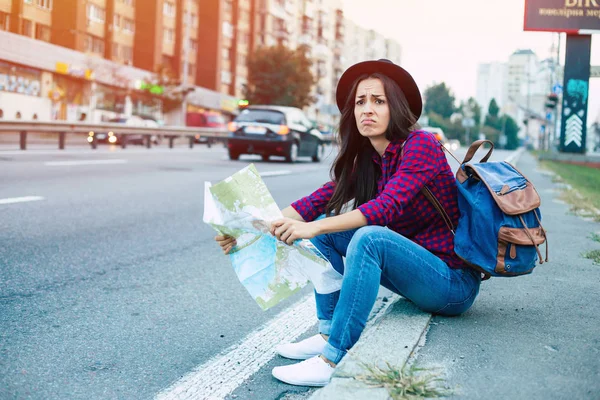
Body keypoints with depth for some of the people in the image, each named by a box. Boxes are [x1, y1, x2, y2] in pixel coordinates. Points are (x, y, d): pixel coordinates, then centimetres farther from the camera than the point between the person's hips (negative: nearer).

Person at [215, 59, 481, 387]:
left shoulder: (420, 145, -16)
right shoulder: (365, 160, 6)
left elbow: (386, 207, -30)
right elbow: (317, 202, -3)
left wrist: (313, 227, -37)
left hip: (454, 281, -7)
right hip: (414, 267, 8)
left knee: (369, 237, -31)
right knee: (327, 229, 0)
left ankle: (332, 360, -28)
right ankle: (328, 335, -3)